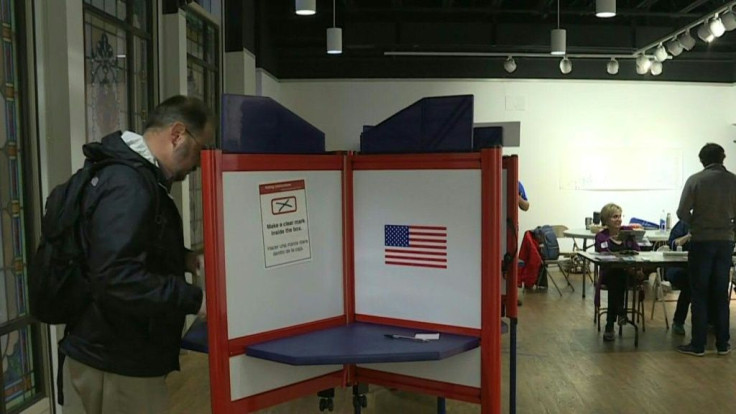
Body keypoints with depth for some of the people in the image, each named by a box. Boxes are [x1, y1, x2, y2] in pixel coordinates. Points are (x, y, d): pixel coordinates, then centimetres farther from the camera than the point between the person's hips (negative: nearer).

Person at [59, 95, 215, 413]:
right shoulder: (129, 184, -23)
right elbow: (116, 276, -32)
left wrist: (183, 259, 7)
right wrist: (195, 299, -29)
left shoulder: (132, 172, 12)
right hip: (117, 359, -10)